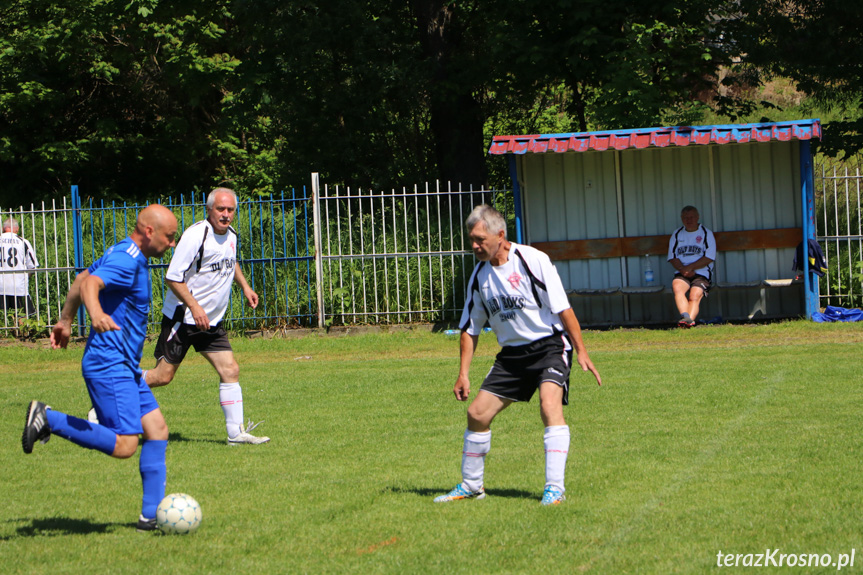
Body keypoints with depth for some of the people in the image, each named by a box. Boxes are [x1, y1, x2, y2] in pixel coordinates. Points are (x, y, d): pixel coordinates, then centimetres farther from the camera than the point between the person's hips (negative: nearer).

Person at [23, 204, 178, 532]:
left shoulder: (123, 254, 15)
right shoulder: (127, 260, -17)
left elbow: (80, 280, 27)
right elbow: (90, 284, -35)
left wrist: (65, 321, 37)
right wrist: (96, 312, -55)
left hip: (126, 366, 11)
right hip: (110, 366, -11)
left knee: (157, 430, 6)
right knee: (124, 445, -17)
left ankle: (152, 514, 7)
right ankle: (47, 419, -7)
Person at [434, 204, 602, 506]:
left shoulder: (533, 260, -15)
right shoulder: (480, 275, 3)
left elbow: (563, 309, -12)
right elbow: (470, 329, 12)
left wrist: (581, 351, -15)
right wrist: (463, 374, 6)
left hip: (550, 344, -6)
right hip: (512, 353, 6)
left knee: (550, 405, -28)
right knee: (477, 412, 1)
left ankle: (554, 487, -25)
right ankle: (471, 485, 20)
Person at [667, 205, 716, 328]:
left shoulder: (706, 234, 7)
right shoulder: (676, 234, 17)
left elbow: (709, 258, -3)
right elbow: (672, 258, 9)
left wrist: (689, 267, -12)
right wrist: (683, 269, -11)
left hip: (701, 273, -2)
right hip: (682, 274, 2)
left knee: (695, 296, -27)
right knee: (676, 287, -30)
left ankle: (689, 319, -47)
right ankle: (685, 316, -48)